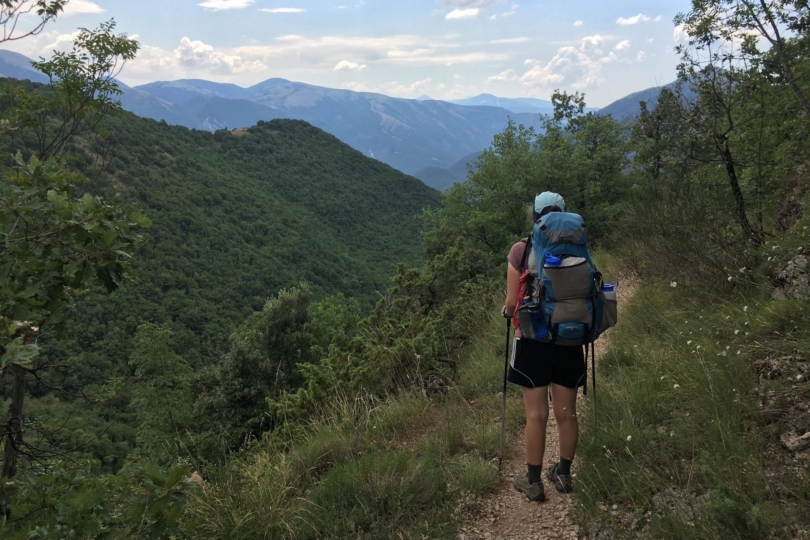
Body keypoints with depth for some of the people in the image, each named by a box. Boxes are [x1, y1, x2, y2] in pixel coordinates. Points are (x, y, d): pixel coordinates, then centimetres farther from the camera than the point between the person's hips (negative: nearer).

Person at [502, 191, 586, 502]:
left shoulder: (521, 250, -10)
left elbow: (512, 304, -9)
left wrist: (507, 311, 13)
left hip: (533, 341, -3)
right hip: (569, 342, 3)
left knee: (536, 414, 6)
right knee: (566, 412, 14)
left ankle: (533, 481, 16)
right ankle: (563, 474, 29)